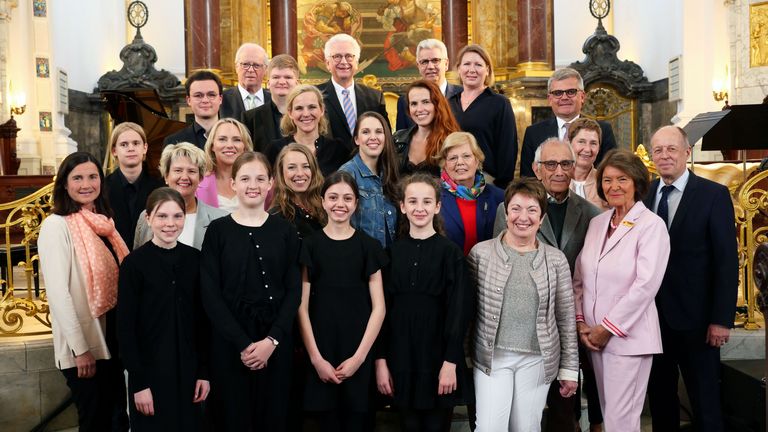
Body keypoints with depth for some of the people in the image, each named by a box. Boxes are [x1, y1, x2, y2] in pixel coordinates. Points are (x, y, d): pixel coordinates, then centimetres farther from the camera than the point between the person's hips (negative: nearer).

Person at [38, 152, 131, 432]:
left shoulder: (102, 222, 9)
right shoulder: (56, 225, -13)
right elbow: (57, 293, -18)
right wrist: (80, 349, -19)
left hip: (115, 337, 7)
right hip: (83, 345, -7)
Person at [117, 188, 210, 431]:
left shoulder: (194, 259, 1)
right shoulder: (134, 263, -9)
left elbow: (202, 320, 5)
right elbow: (125, 327, -9)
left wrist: (204, 371, 2)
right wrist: (139, 382, -12)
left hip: (188, 369, 4)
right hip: (149, 371, -3)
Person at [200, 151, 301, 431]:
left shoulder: (285, 231, 5)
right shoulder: (218, 230, 1)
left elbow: (294, 290, 1)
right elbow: (210, 294, -5)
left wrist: (272, 340, -11)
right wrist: (242, 343, -12)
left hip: (276, 341, 1)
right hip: (230, 342, -1)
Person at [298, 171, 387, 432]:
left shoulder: (369, 246, 3)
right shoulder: (310, 245, 2)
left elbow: (378, 307, 1)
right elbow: (302, 306, 0)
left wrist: (359, 356, -7)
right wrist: (316, 358, -8)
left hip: (359, 355, 0)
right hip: (320, 354, 0)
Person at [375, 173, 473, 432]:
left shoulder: (450, 252, -3)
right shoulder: (392, 252, 4)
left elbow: (459, 310, -6)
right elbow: (383, 307, 4)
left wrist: (451, 361, -11)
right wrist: (380, 359, -1)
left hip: (438, 352, -2)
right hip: (400, 354, 2)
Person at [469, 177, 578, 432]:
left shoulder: (556, 260, 2)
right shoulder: (481, 253, -2)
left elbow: (566, 318, 4)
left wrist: (569, 368, 5)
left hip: (537, 359, 1)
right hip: (492, 356, -1)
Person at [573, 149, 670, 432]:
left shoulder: (651, 225, -7)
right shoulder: (596, 223, 11)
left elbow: (646, 285, -15)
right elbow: (579, 278, 11)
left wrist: (608, 329, -13)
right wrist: (580, 322, 0)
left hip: (628, 336, -5)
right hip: (594, 336, 6)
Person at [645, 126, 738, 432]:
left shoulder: (714, 195, -6)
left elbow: (727, 261, -9)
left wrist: (722, 319, -13)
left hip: (695, 318, -4)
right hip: (652, 315, 4)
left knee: (705, 401, 8)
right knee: (659, 396, 15)